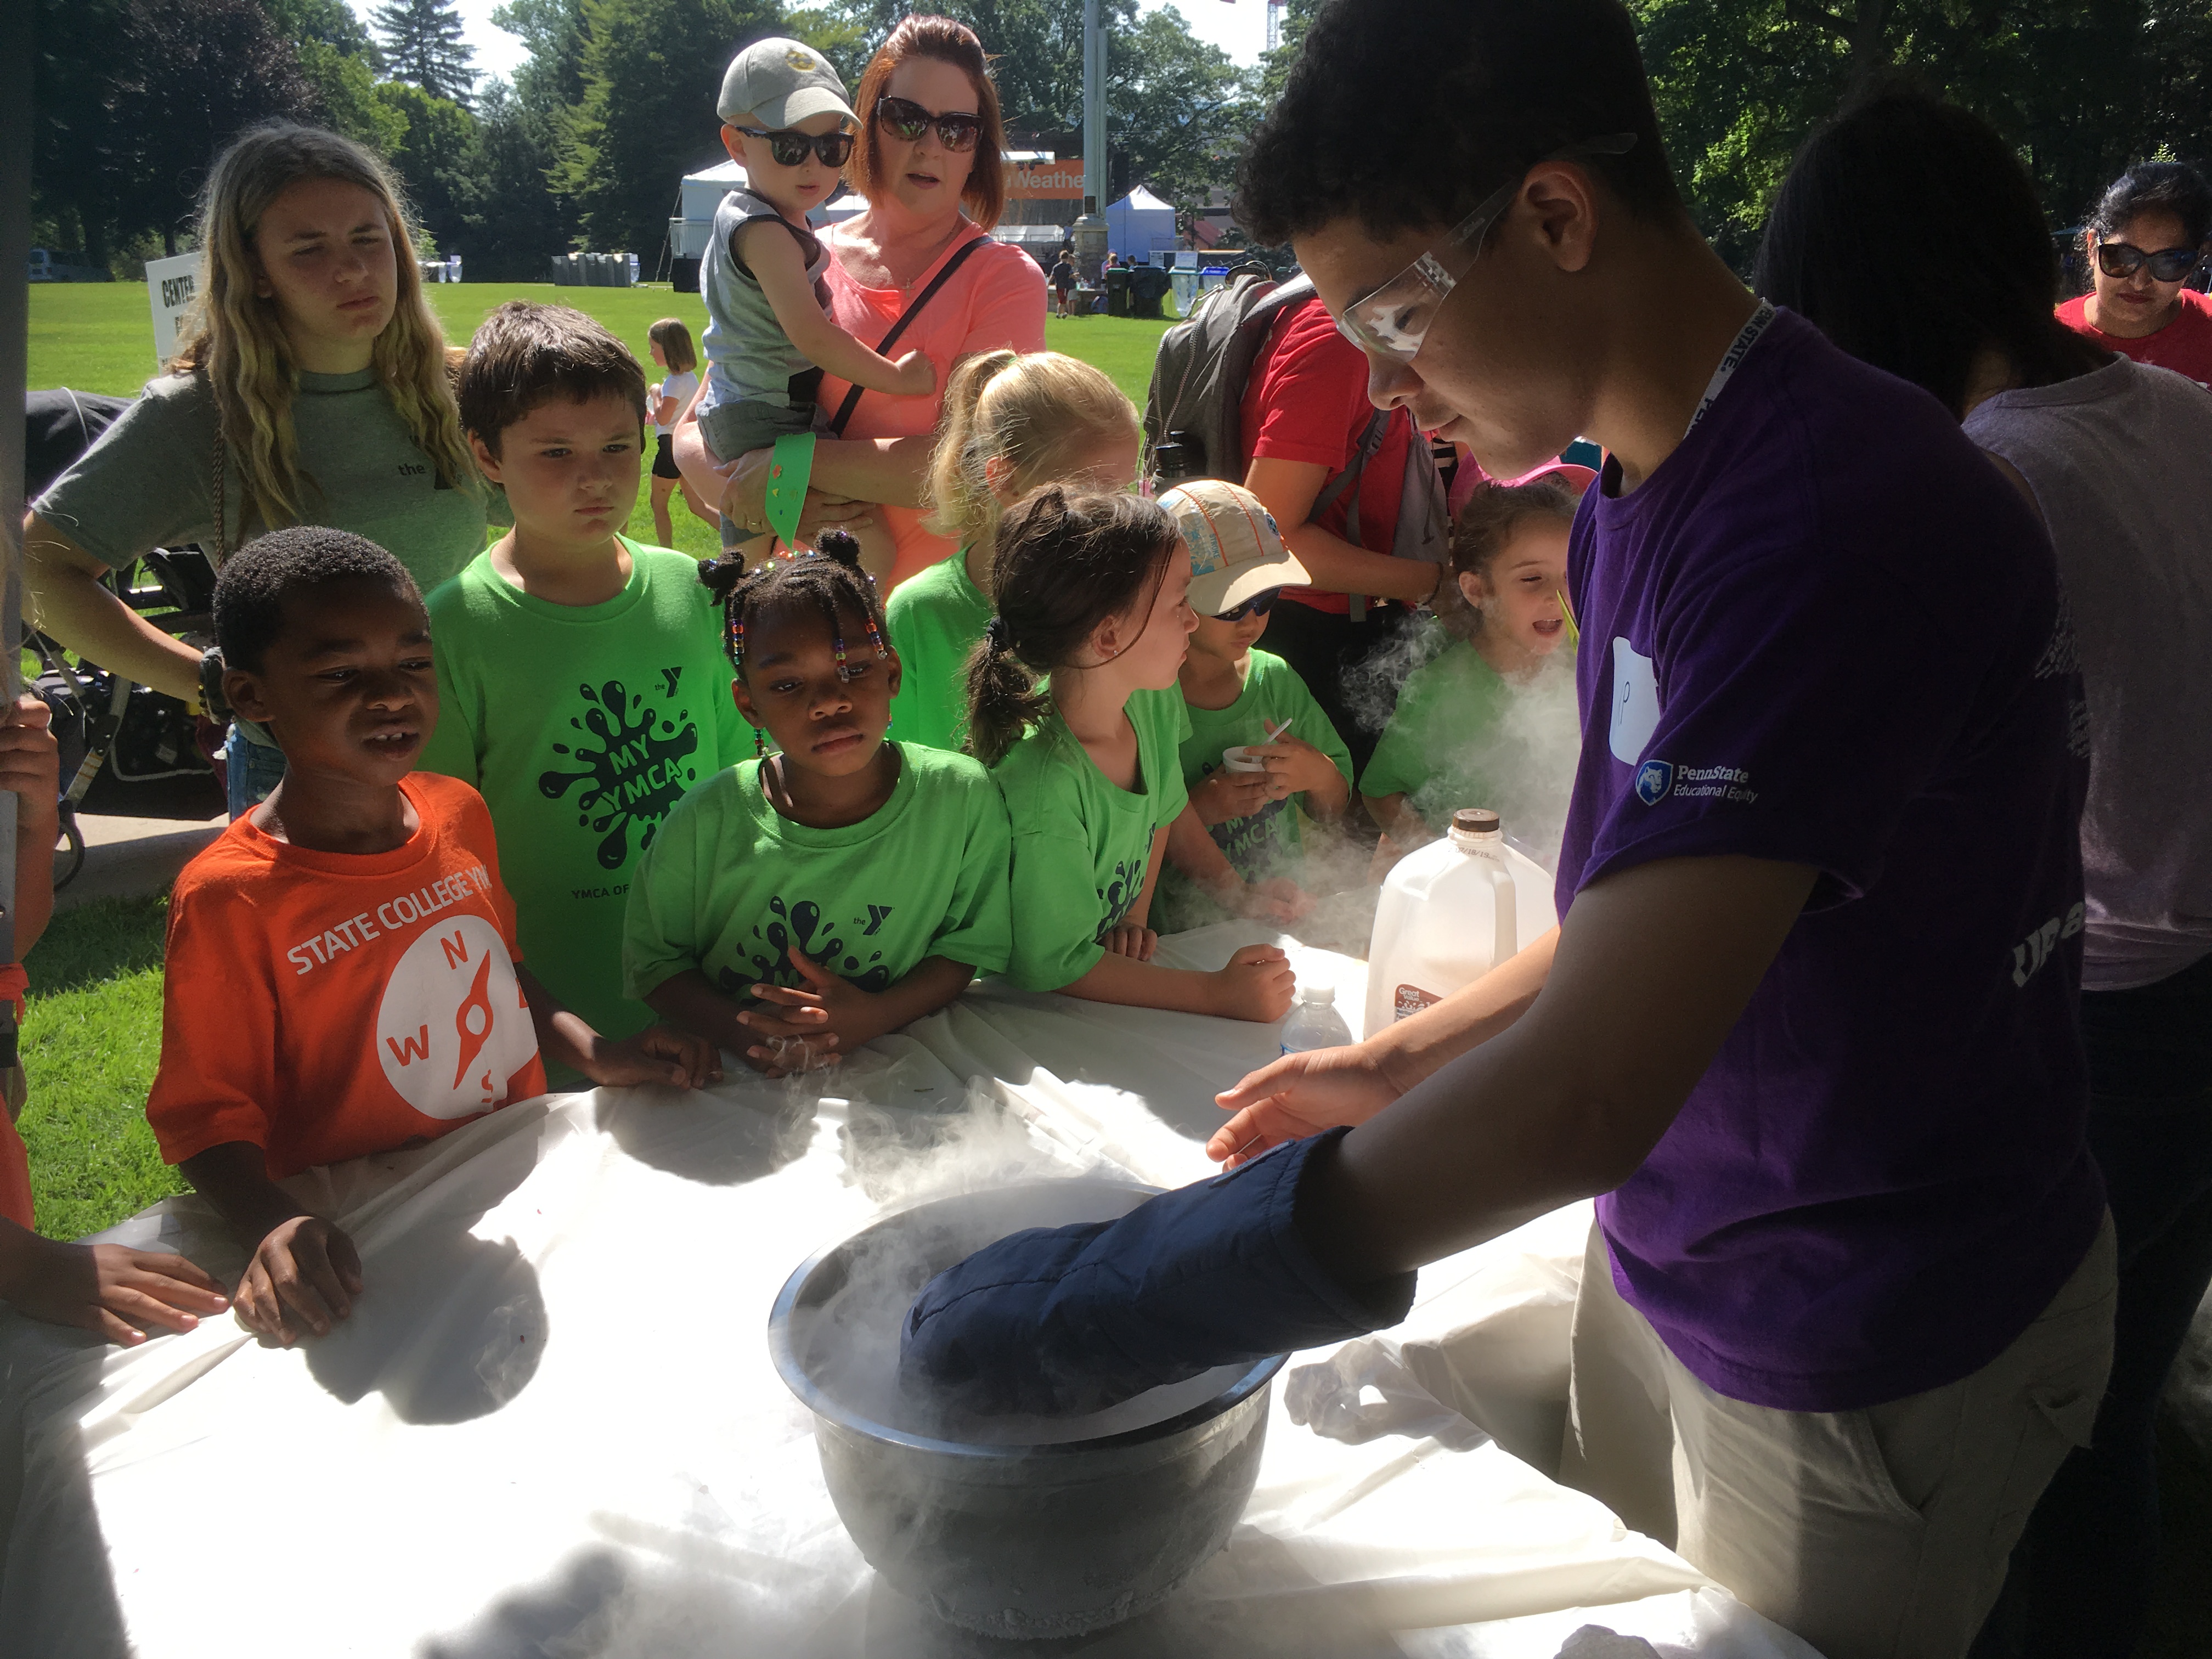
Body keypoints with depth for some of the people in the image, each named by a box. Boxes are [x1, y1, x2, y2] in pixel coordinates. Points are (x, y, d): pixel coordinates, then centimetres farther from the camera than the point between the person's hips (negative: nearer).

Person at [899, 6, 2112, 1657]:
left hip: (1870, 1358, -7)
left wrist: (1105, 1300, -29)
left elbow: (1586, 1094, -35)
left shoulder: (1838, 512, -29)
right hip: (1659, 1261, 8)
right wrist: (1407, 1065, 4)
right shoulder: (1637, 496, 2)